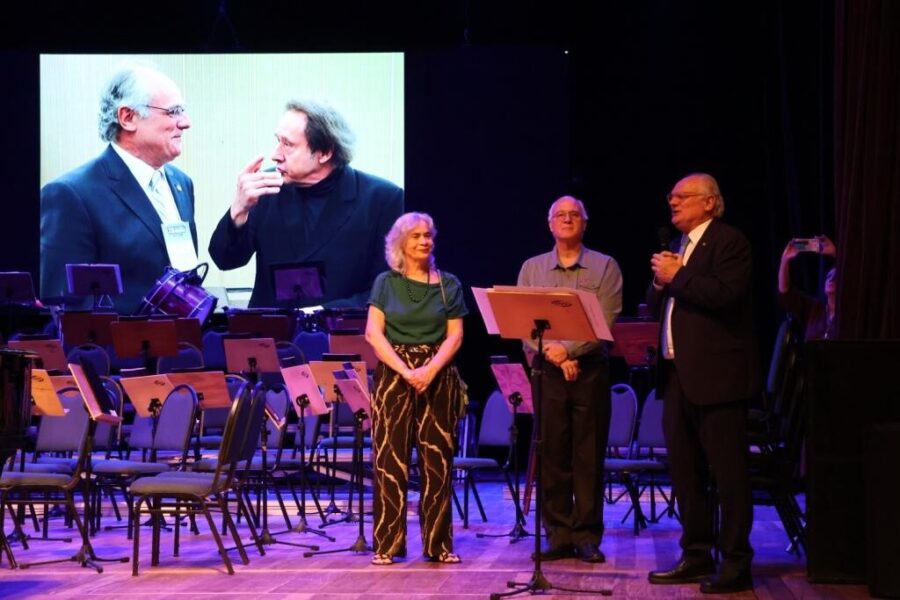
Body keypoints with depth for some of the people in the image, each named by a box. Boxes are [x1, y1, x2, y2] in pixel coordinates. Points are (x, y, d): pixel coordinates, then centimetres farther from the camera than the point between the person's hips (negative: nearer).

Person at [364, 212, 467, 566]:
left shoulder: (449, 285, 7)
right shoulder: (386, 283, 5)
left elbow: (454, 336, 1)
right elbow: (373, 333, -3)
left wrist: (430, 369, -15)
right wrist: (405, 370, -15)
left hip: (438, 375, 1)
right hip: (393, 374, -1)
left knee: (438, 459, 0)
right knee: (390, 459, -4)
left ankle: (439, 543, 6)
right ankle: (387, 544, 0)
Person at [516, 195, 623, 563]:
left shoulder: (605, 267, 5)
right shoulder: (532, 268, 11)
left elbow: (605, 322, -7)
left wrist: (569, 349, -18)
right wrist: (553, 355, -12)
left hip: (590, 370, -2)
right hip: (547, 371, 2)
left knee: (589, 457, 0)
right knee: (552, 456, 1)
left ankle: (587, 536, 5)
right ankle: (559, 536, 7)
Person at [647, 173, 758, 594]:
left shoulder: (729, 242, -7)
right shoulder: (678, 249, 20)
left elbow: (725, 295, -22)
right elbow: (656, 305, 18)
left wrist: (675, 278, -13)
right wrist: (660, 282, -1)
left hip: (716, 375, -9)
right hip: (678, 375, 9)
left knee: (728, 472, -5)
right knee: (684, 472, 11)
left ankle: (736, 563, -3)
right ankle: (696, 556, 18)